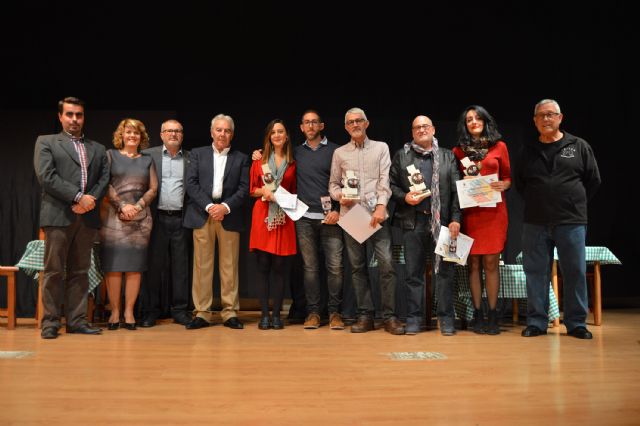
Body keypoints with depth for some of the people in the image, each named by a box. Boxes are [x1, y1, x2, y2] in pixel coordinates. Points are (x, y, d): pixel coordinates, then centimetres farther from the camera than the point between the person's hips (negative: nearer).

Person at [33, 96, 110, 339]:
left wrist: (91, 200, -8)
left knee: (80, 271, 5)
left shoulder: (97, 149, 20)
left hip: (87, 216, 3)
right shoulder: (46, 142, 9)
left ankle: (76, 321, 10)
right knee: (54, 271, -1)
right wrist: (78, 197, -12)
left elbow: (104, 179, 10)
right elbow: (46, 176, -5)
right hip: (58, 215, -3)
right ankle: (50, 322, 7)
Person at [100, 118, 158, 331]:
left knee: (135, 265, -1)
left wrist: (138, 206, -7)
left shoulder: (147, 160, 16)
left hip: (140, 217, 2)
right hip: (113, 216, -2)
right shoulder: (110, 155, 10)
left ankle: (129, 312, 5)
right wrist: (122, 206, -12)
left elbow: (153, 188, 8)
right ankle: (114, 312, 3)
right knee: (113, 265, -4)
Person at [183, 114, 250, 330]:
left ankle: (230, 313, 8)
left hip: (229, 216, 0)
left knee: (229, 266, 1)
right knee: (202, 265, 0)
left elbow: (244, 189, 3)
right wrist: (209, 206, -10)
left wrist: (225, 206, -12)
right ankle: (202, 313, 7)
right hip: (202, 214, 0)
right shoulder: (197, 154, 13)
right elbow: (191, 183, 2)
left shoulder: (241, 158, 12)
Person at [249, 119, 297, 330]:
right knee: (263, 267, -1)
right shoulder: (259, 160, 8)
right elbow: (251, 189, 9)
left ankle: (277, 315, 7)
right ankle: (264, 314, 5)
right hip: (262, 216, 0)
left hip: (284, 217, 0)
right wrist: (263, 191, -10)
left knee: (279, 267, 1)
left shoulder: (292, 163, 9)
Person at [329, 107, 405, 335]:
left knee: (387, 264, -8)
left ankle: (389, 316, 1)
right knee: (357, 266, 5)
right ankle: (365, 315, 13)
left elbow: (385, 180, 0)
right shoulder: (339, 153, 14)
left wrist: (381, 206, -13)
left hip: (377, 214, -2)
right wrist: (339, 196, -7)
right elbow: (333, 183, 15)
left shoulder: (381, 147, 9)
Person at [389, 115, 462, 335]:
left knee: (444, 270, 0)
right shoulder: (401, 156, 12)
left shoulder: (448, 156, 11)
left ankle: (446, 319, 10)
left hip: (442, 221, 0)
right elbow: (391, 185, 10)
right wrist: (404, 197, -9)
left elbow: (456, 189, 4)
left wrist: (455, 218, -6)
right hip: (413, 221, 0)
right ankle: (413, 319, 12)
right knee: (413, 272, 4)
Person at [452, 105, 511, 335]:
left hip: (494, 210, 0)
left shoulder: (499, 146, 9)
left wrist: (503, 185, -10)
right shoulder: (458, 150, 10)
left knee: (491, 262, -1)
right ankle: (477, 314, 9)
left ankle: (492, 314, 6)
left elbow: (508, 177, 11)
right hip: (469, 211, 1)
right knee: (474, 263, 2)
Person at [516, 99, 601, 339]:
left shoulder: (579, 146, 5)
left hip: (571, 222, -1)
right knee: (536, 272, 4)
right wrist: (535, 204, 8)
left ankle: (576, 323, 14)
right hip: (535, 223, 2)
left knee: (575, 273, 2)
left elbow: (593, 180, 9)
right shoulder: (529, 151, 10)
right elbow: (519, 183, 18)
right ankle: (536, 322, 12)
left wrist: (575, 204, 7)